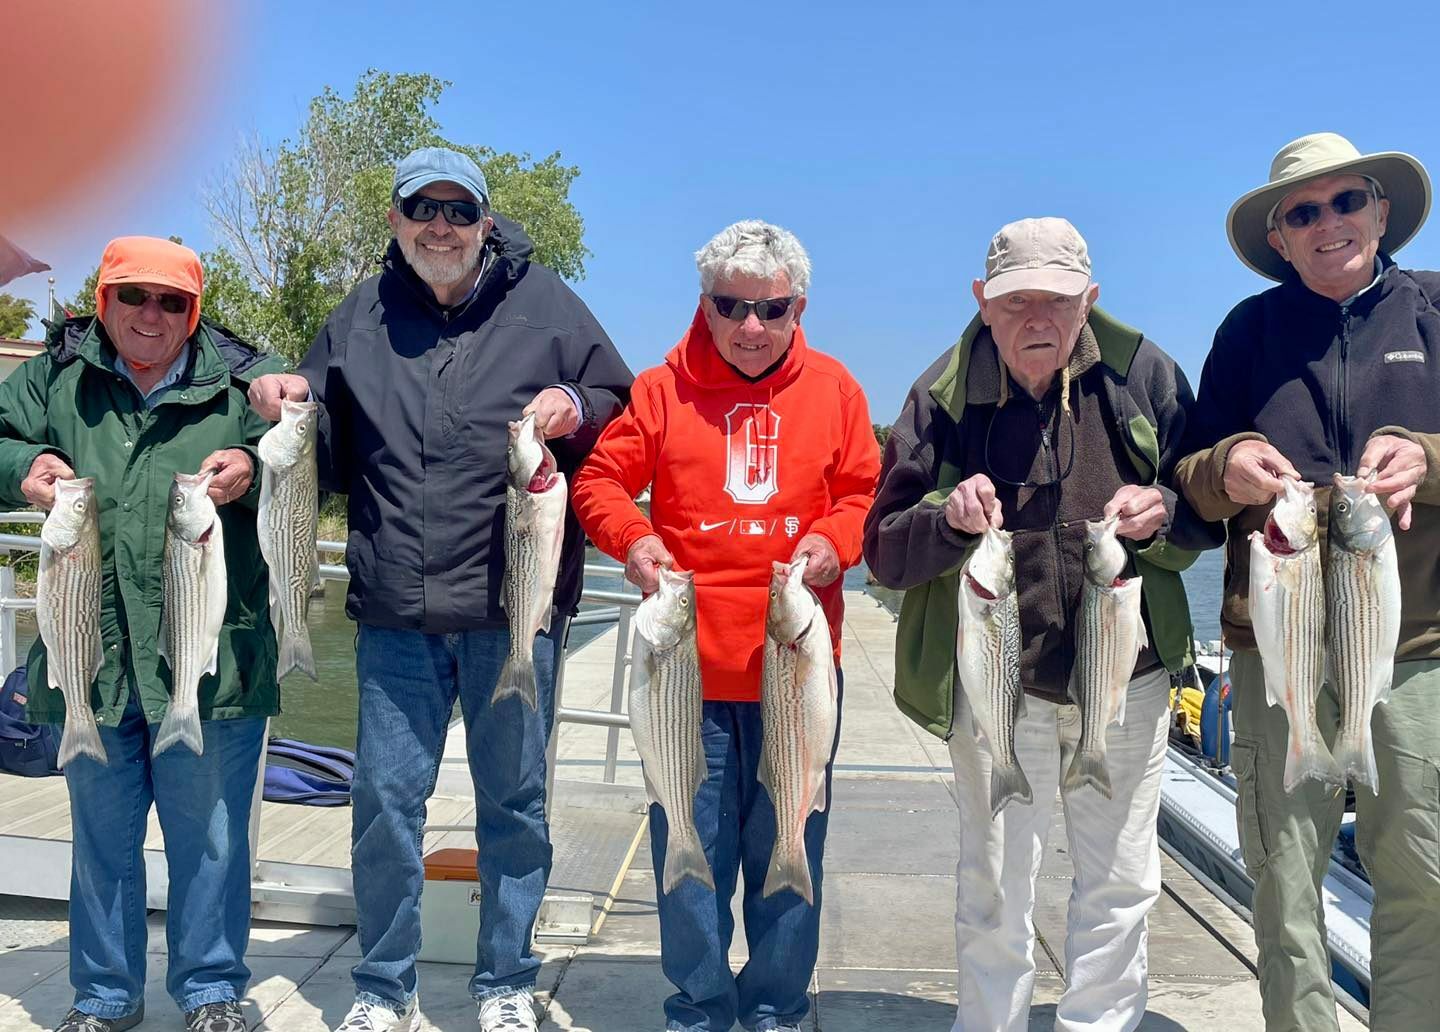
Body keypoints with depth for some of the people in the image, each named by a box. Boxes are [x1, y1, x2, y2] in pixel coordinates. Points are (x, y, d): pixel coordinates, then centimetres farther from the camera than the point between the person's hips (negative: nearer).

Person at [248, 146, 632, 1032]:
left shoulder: (545, 303, 4)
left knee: (514, 802, 10)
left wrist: (576, 410, -14)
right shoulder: (361, 317, 11)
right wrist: (290, 403, -1)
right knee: (387, 800, 8)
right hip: (395, 612, 2)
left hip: (514, 608, -2)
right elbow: (328, 454, 19)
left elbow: (624, 408, 7)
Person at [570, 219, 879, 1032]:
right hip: (691, 660, 0)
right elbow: (600, 479, 3)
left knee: (789, 845, 12)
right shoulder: (663, 388, 1)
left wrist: (835, 539, -13)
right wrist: (632, 536, -16)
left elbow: (866, 493, 7)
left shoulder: (833, 389, 4)